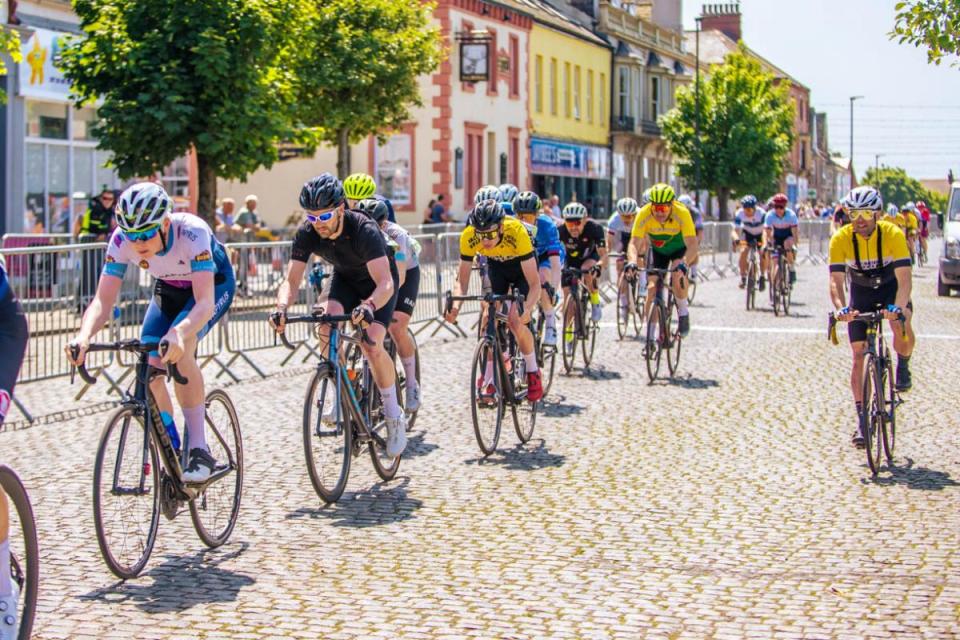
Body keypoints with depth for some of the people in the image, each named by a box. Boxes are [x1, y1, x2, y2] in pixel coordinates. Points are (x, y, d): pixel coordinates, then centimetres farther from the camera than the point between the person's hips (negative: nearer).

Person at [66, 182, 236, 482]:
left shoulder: (192, 232, -39)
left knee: (179, 347, -32)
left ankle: (199, 449, -25)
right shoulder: (121, 241, -28)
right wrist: (84, 336, -51)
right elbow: (103, 300, -30)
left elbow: (205, 302, -46)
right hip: (169, 289, 5)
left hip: (214, 284, -5)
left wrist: (178, 333, -66)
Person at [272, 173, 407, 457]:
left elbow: (385, 282, -46)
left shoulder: (364, 230, -38)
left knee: (371, 345, -23)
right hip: (345, 278, 4)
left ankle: (394, 417, -5)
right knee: (327, 328, -26)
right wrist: (282, 307, -46)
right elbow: (292, 280, -24)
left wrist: (368, 306, -66)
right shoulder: (307, 233, -24)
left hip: (378, 282, -4)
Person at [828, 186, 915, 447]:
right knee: (858, 355, -7)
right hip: (861, 292, 1)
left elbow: (904, 278, -33)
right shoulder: (841, 239, -24)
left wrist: (898, 307, -51)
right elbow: (836, 280, -28)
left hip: (891, 288, -1)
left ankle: (903, 366, 2)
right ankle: (862, 419, -1)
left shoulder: (893, 234, -27)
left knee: (902, 327, -31)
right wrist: (841, 308, -47)